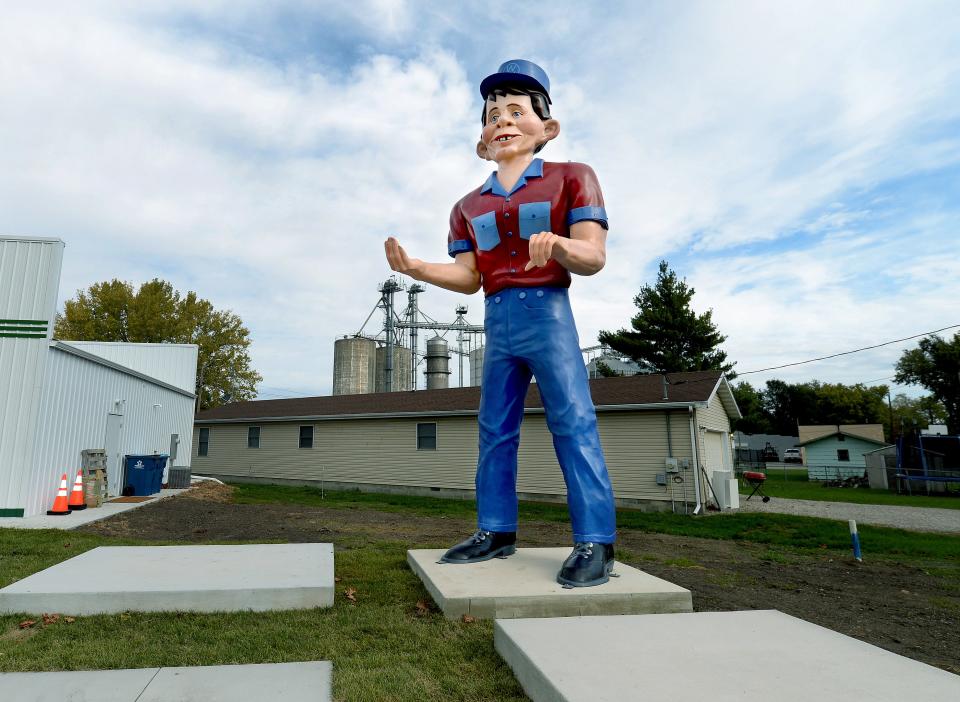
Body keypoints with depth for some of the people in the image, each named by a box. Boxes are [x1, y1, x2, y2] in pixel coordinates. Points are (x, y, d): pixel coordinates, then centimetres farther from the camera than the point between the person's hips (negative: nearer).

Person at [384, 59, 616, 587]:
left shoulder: (570, 178, 3)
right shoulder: (469, 206, 17)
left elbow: (595, 257, -7)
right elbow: (469, 277, 10)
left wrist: (558, 244, -28)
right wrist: (416, 267, -6)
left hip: (547, 310, -5)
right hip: (497, 319, 6)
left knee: (572, 421, -9)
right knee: (495, 428, 7)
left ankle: (595, 541, -3)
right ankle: (496, 530, 18)